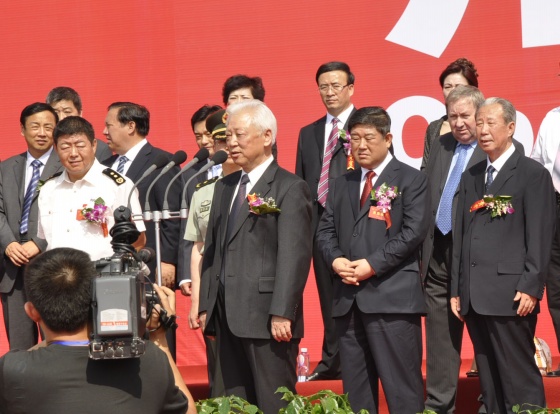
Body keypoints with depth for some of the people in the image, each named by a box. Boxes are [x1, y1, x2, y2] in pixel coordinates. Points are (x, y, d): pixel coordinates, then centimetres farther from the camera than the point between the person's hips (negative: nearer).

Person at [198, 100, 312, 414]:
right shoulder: (225, 187, 18)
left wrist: (282, 313, -20)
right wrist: (206, 306, 13)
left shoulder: (290, 188, -5)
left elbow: (295, 255, -13)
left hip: (267, 317, -7)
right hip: (228, 317, 7)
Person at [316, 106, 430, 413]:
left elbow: (413, 231, -8)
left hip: (393, 296, -6)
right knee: (355, 389, 8)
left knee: (402, 388, -7)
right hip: (349, 298, 6)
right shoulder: (340, 185, 21)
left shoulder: (411, 180, 2)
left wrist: (372, 264, -14)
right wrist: (335, 260, -5)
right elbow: (325, 230, 16)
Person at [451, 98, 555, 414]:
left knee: (520, 379, -7)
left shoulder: (533, 174, -1)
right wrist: (457, 289, 12)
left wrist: (531, 287, -14)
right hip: (475, 298, 7)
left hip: (511, 295, -7)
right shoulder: (471, 177, 19)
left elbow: (540, 237, -7)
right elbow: (461, 234, 17)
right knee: (489, 381, 9)